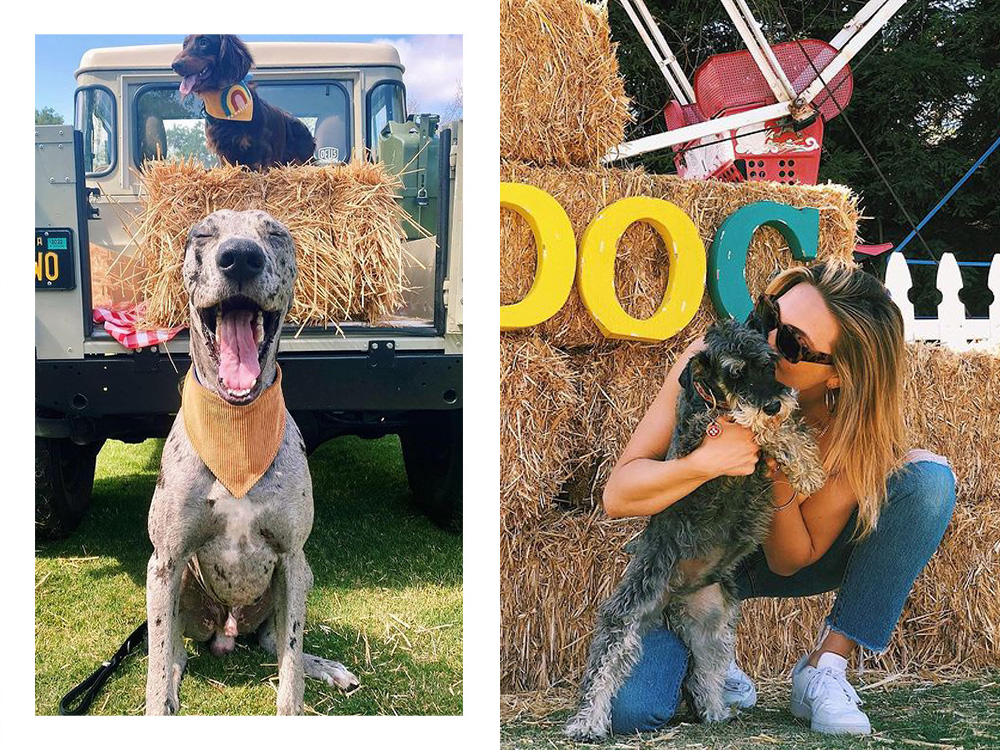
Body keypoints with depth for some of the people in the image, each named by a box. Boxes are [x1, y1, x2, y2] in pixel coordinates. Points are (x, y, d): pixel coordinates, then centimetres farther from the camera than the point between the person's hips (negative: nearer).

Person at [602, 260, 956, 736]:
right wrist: (707, 462, -40)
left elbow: (791, 562, -16)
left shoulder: (852, 430, -23)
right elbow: (617, 496, -23)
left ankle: (823, 669, -16)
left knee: (929, 479, -24)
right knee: (631, 712, -27)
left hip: (780, 562, 1)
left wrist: (781, 483, -34)